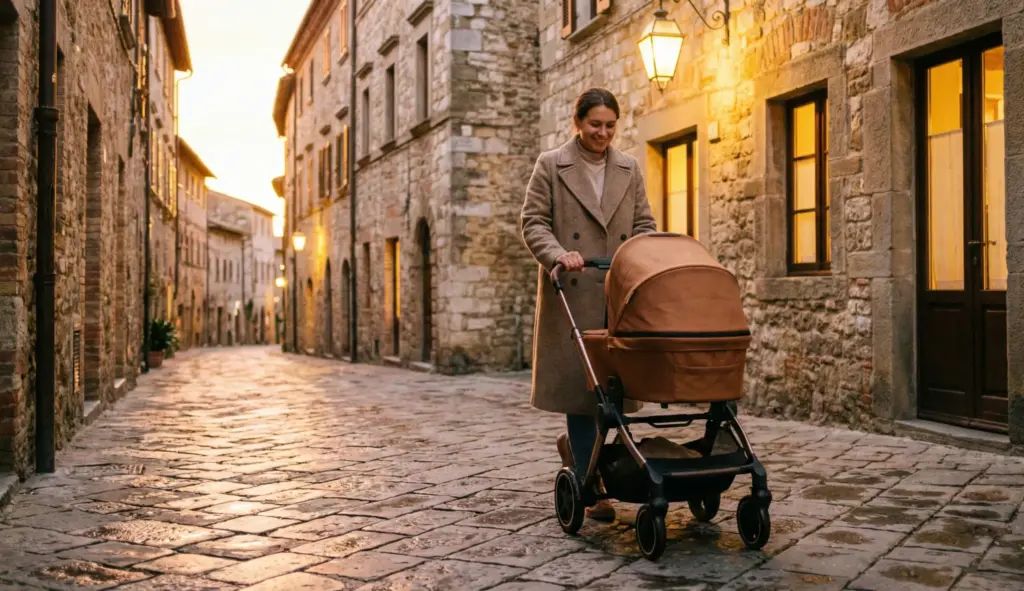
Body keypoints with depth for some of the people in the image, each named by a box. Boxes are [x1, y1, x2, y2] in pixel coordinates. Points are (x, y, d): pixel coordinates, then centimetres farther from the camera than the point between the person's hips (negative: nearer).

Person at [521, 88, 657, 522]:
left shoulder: (629, 169, 14)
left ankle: (575, 444, 31)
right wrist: (557, 255, -19)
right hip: (572, 293, -4)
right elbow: (533, 222, -1)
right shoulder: (550, 166, 4)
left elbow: (644, 224, 13)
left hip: (619, 293, 4)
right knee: (579, 380, -4)